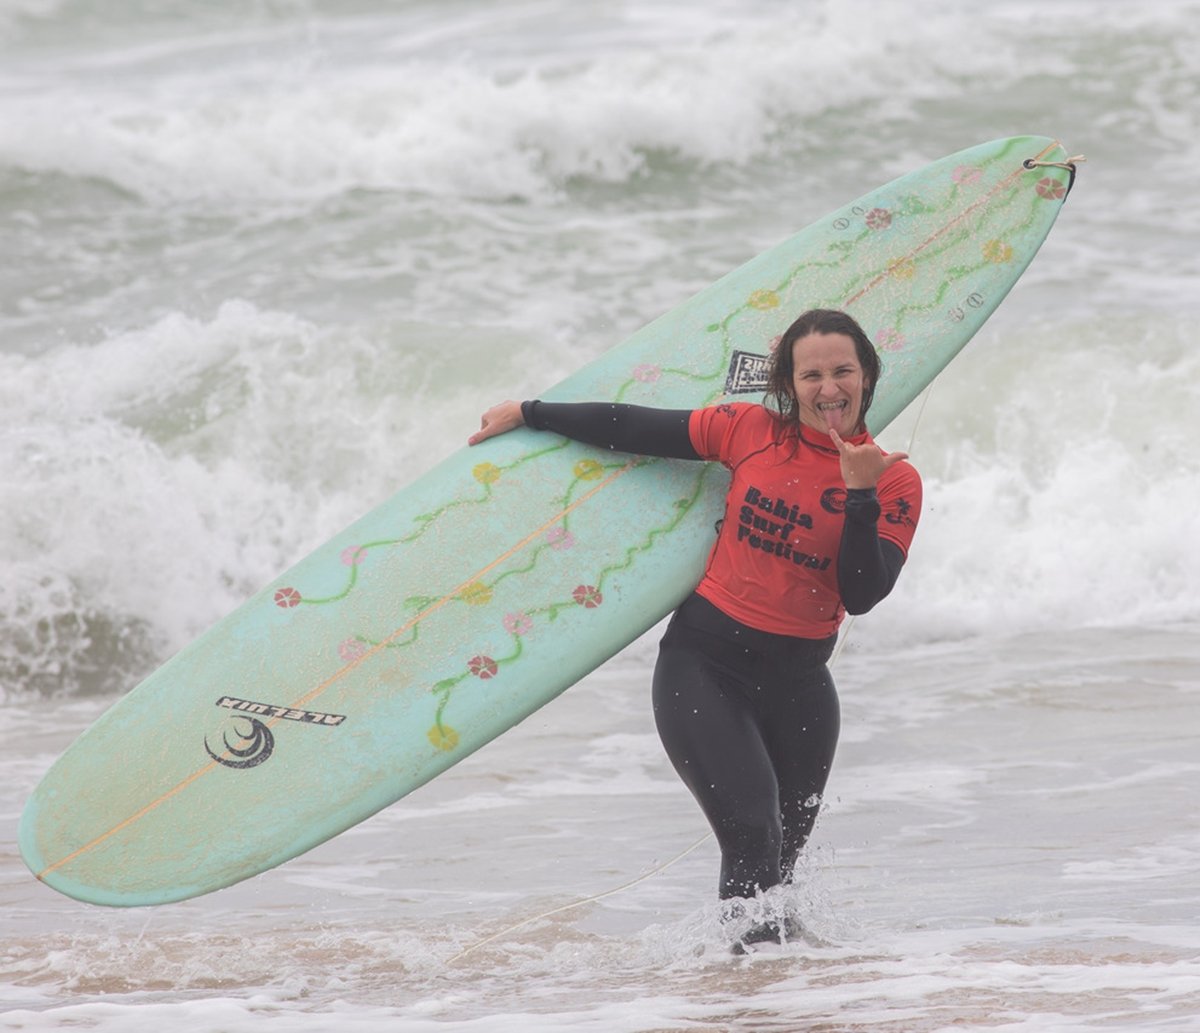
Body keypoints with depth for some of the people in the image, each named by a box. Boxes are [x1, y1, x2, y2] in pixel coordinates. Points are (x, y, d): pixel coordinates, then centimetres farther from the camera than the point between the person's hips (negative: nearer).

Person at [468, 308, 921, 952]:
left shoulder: (895, 482, -4)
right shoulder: (752, 430, -6)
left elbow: (861, 596, -13)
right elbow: (639, 430, 3)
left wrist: (860, 497, -24)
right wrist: (530, 414, 9)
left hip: (796, 682, 3)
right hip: (703, 663, -3)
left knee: (784, 852, 15)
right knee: (752, 834, -17)